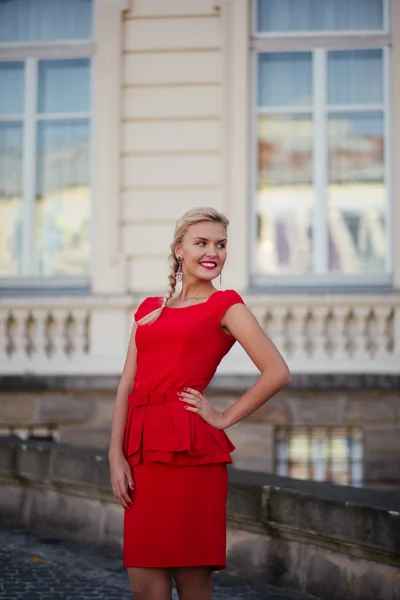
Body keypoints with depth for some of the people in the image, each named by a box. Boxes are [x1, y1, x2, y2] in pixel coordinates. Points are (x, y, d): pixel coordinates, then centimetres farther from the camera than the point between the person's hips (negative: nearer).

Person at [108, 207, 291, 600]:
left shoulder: (225, 305, 4)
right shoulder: (150, 310, 18)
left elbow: (277, 372, -7)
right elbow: (126, 386, 10)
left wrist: (224, 418, -3)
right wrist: (116, 456, 0)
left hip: (189, 449, -5)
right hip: (143, 446, 5)